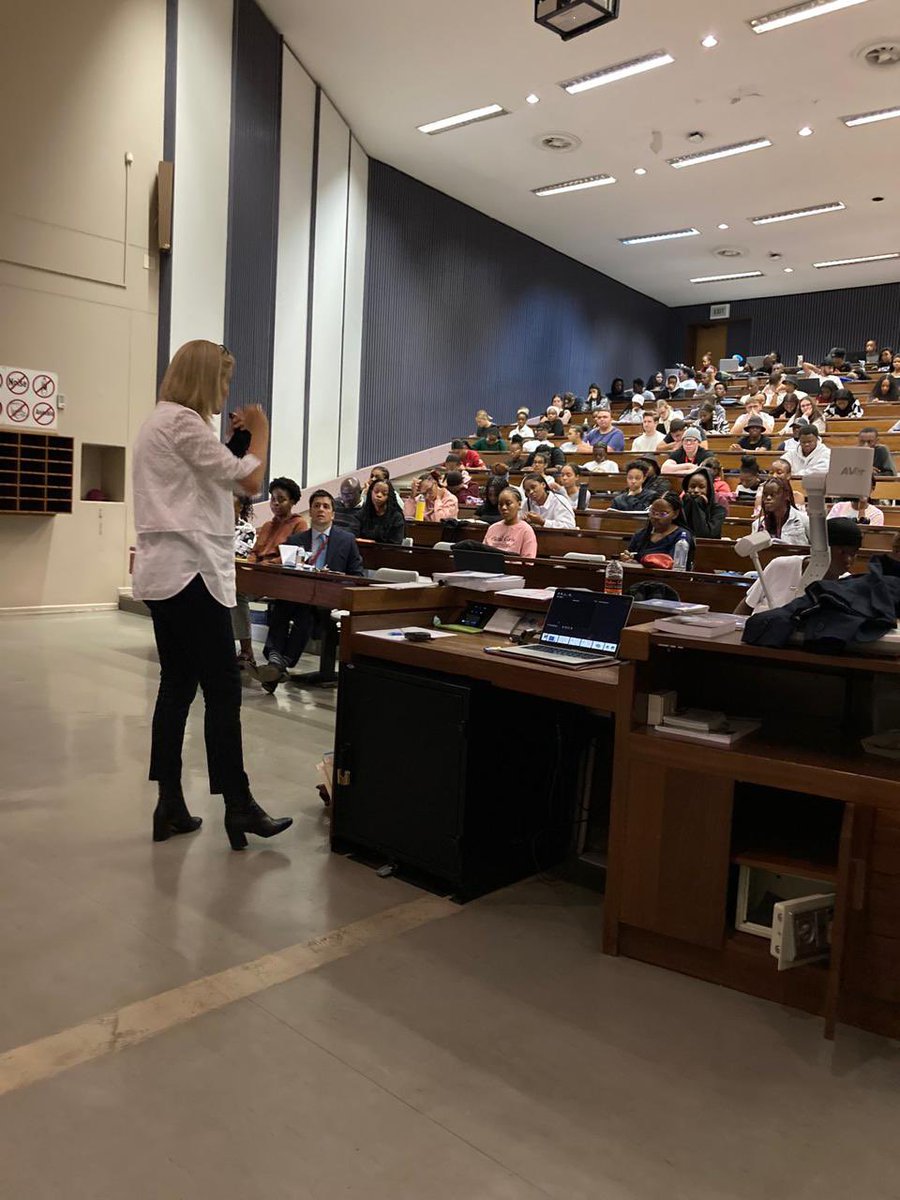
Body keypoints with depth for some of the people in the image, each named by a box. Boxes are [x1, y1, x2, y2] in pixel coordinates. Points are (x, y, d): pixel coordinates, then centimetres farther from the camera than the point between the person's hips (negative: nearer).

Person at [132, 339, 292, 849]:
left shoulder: (163, 421, 20)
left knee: (177, 687, 11)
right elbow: (250, 480, -14)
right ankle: (239, 806, 1)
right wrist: (261, 431, 1)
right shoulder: (183, 422, -12)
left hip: (166, 573, 11)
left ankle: (171, 807, 16)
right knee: (224, 690, -6)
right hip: (190, 572, -11)